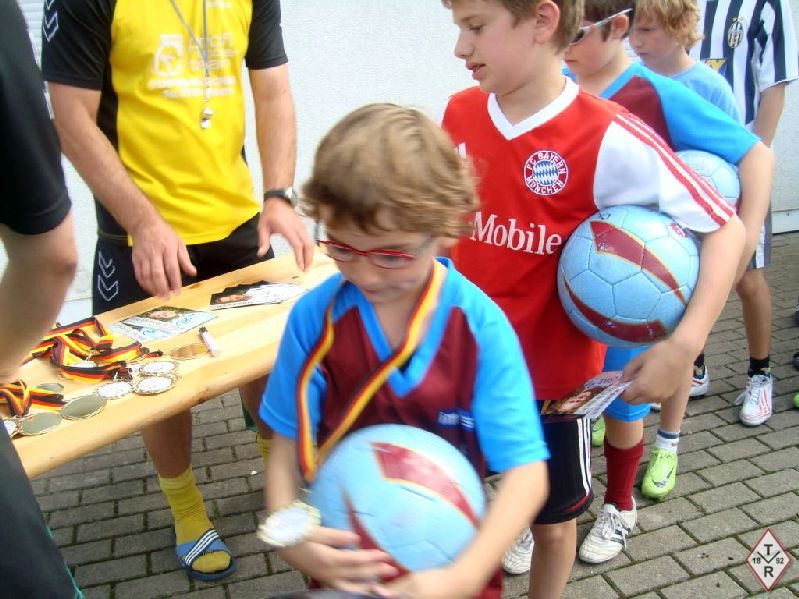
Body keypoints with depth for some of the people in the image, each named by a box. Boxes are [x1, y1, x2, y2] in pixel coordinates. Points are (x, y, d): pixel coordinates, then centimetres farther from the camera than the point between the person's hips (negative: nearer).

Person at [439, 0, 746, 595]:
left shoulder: (610, 138, -20)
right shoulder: (458, 113, -4)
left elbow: (726, 227, -15)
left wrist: (687, 342, -26)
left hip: (553, 375, -4)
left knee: (552, 522, 17)